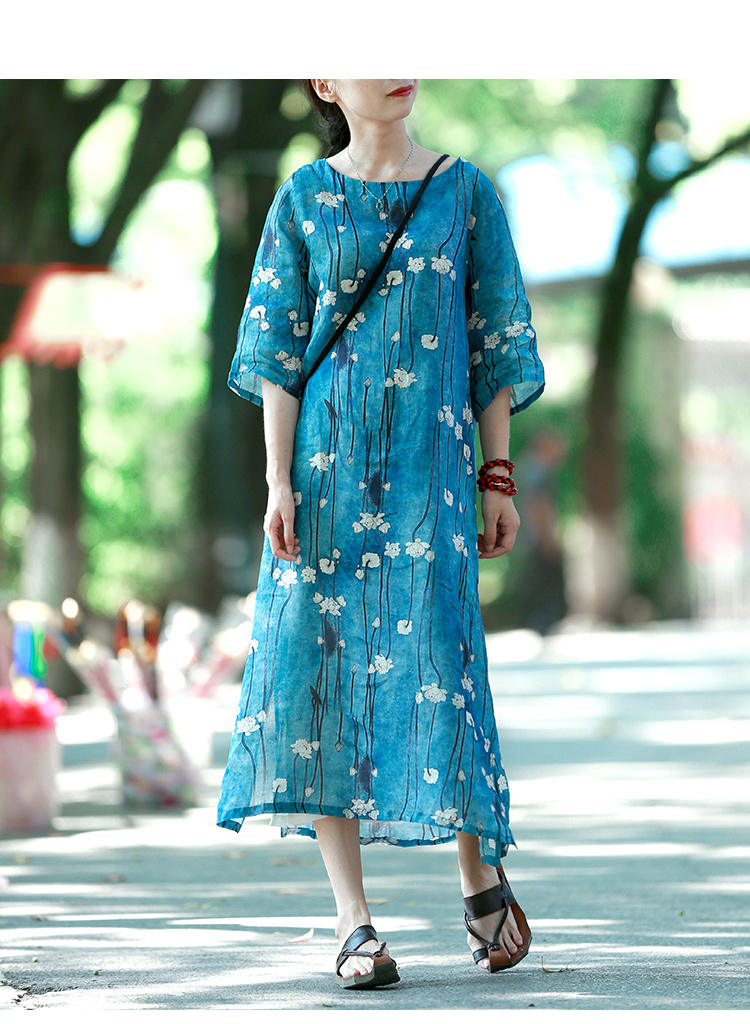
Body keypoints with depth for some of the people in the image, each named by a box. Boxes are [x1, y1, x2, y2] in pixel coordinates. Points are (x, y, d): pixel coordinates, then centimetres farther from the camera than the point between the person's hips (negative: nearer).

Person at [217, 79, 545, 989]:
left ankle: (479, 874, 16)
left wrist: (498, 480, 2)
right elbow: (277, 352, 5)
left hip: (428, 466, -1)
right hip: (327, 461, 1)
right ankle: (353, 920, 0)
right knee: (319, 663, -5)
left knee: (433, 660, -7)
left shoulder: (464, 191, 6)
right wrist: (280, 483, -4)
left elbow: (496, 344, 7)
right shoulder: (305, 198, 7)